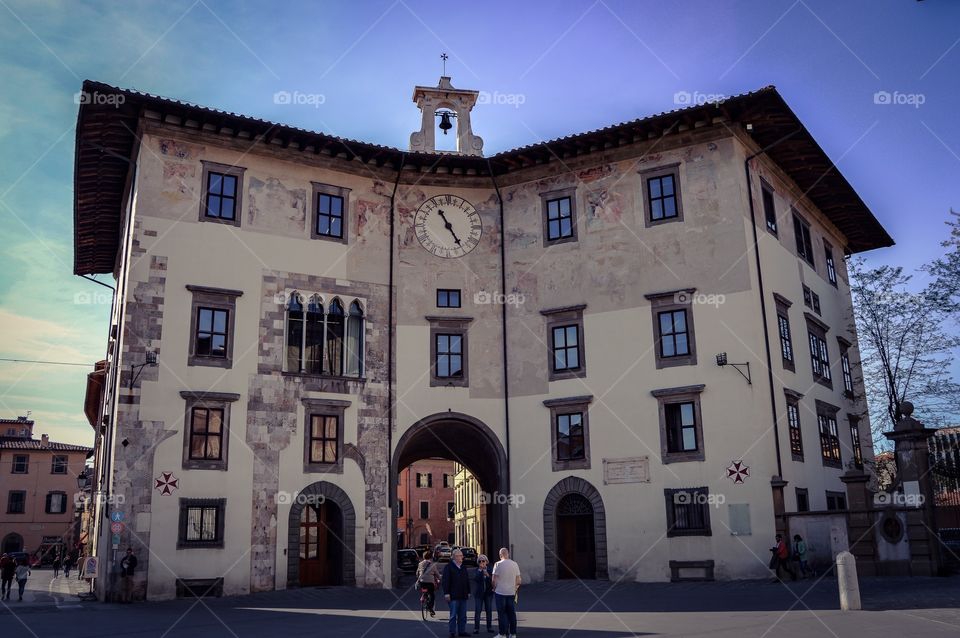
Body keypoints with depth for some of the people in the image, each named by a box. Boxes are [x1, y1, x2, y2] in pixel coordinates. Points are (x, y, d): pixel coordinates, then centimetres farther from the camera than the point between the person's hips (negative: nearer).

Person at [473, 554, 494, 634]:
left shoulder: (490, 569, 1)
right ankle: (476, 628, 4)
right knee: (477, 610, -2)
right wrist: (480, 570, -22)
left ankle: (489, 627, 16)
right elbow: (475, 578, -17)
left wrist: (488, 575, -19)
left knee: (489, 610, 6)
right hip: (479, 593, -1)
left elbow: (493, 580, -3)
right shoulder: (477, 570, -1)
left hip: (488, 592, 1)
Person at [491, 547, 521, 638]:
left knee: (502, 613, 2)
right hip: (511, 593, 4)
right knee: (512, 613, 10)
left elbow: (494, 580, -9)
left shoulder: (498, 564, -9)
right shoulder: (515, 564, 4)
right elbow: (518, 581, 6)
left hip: (500, 592, -4)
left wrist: (494, 588, 7)